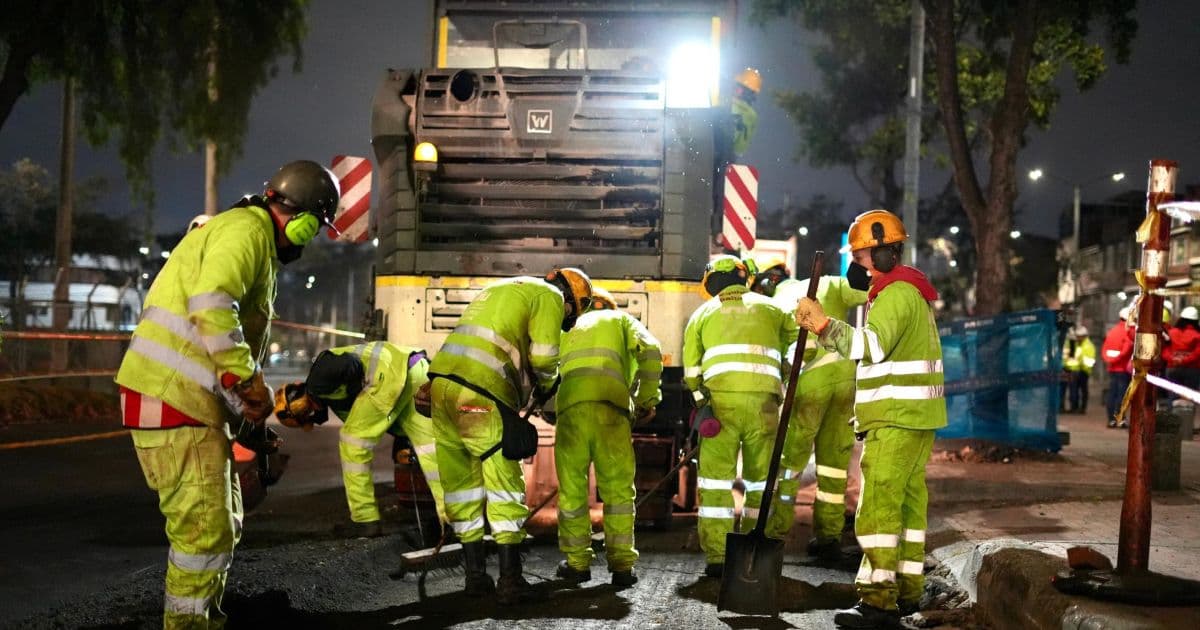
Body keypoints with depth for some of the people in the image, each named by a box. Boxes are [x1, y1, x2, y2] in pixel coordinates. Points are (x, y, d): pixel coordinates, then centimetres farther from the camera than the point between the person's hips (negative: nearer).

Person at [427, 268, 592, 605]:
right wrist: (546, 386, 19)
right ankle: (510, 581, 0)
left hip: (442, 380, 8)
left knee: (462, 482, 13)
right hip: (479, 391, -8)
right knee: (505, 483, 0)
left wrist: (523, 394, 25)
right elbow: (543, 357, -2)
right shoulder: (549, 297, 6)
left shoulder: (502, 289, 31)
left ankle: (476, 575, 20)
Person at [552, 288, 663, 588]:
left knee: (571, 489, 11)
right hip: (611, 406, -1)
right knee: (618, 490, 7)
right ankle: (622, 565, 7)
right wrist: (647, 400, 10)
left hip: (569, 408, 1)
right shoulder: (622, 319, 27)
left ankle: (577, 563, 17)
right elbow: (650, 351, 8)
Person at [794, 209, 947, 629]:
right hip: (914, 417, 11)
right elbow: (870, 346, 19)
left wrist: (823, 324, -31)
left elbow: (872, 346, -28)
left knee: (878, 505, -12)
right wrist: (821, 328, 10)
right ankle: (906, 590, 21)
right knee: (908, 500, 13)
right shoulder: (908, 291, 21)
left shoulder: (898, 293, -14)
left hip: (897, 419, -11)